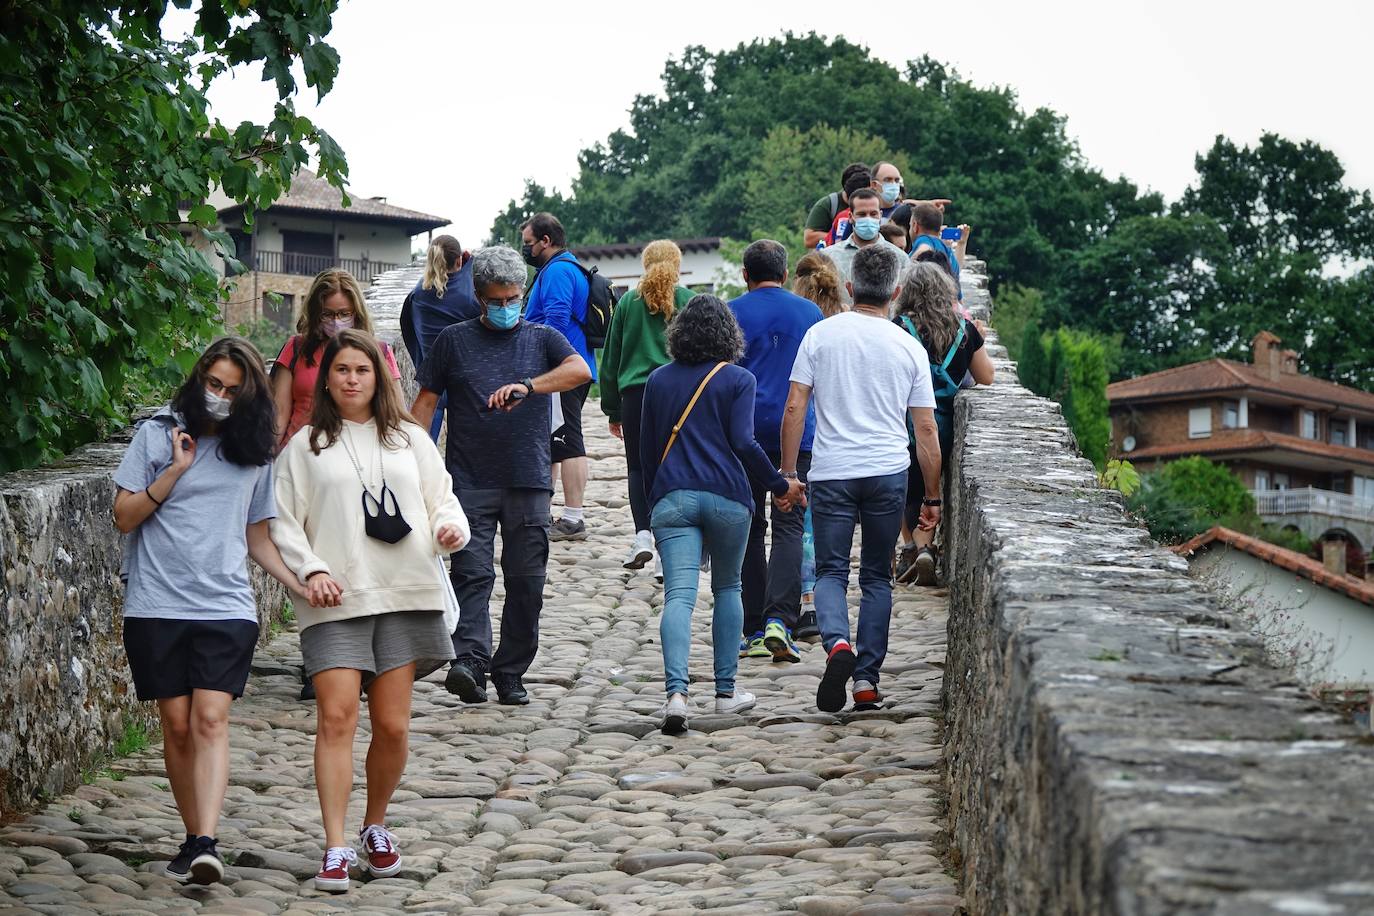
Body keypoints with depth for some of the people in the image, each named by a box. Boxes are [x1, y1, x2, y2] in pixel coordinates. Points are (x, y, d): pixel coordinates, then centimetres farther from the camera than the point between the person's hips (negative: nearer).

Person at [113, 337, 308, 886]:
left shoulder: (254, 454, 12)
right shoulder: (156, 435, 5)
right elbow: (125, 517, 2)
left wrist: (303, 587, 3)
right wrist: (175, 470, -9)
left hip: (227, 608, 0)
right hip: (156, 607, 0)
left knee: (210, 719, -14)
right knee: (178, 724, -1)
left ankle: (206, 844, -26)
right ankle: (194, 839, 10)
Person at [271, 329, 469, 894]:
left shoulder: (410, 440, 16)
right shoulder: (305, 447, 9)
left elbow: (442, 499, 16)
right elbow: (284, 523, 7)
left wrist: (451, 528, -6)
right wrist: (311, 570, -9)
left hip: (405, 595, 2)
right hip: (336, 600, -2)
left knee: (392, 726, 1)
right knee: (336, 717, -13)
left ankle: (375, 827, 23)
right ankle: (335, 848, -12)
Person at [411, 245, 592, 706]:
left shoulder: (542, 338, 10)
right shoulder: (454, 339, 11)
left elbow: (580, 370, -10)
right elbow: (425, 402, 11)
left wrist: (526, 386, -25)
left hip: (529, 482, 1)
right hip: (470, 481, -1)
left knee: (526, 582, 1)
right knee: (472, 573, -12)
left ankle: (510, 674, 10)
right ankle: (468, 662, -21)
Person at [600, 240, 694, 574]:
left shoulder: (628, 302, 8)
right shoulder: (690, 301, 4)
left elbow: (610, 359, 11)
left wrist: (612, 410, 17)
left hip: (635, 394, 0)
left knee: (639, 468, 10)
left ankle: (643, 535, -10)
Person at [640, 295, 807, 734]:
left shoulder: (659, 380, 12)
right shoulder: (738, 379, 1)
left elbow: (647, 449, 16)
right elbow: (744, 443, -9)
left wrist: (656, 499, 26)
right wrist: (782, 486, -1)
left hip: (672, 498, 1)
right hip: (727, 497, -1)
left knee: (679, 594, -8)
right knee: (727, 588, 17)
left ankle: (676, 692, -27)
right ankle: (726, 690, 19)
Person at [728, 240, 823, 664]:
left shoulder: (731, 313, 2)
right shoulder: (810, 312, 8)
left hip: (743, 434, 0)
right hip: (798, 433, 1)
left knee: (749, 529, 7)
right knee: (789, 526, -2)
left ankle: (754, 629, 7)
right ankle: (778, 619, -20)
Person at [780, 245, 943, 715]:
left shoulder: (821, 335, 0)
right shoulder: (909, 348, 3)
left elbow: (795, 407, -3)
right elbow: (926, 430, 4)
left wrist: (788, 471, 5)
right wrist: (933, 497, 12)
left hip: (831, 473, -1)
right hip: (888, 473, 1)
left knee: (831, 571, 7)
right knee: (877, 577, 11)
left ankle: (837, 643, -21)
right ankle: (867, 677, 6)